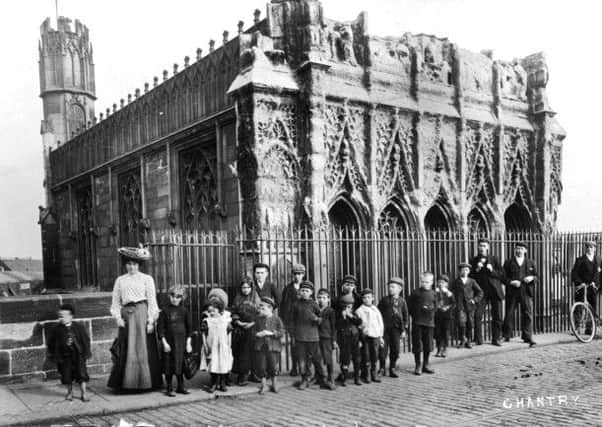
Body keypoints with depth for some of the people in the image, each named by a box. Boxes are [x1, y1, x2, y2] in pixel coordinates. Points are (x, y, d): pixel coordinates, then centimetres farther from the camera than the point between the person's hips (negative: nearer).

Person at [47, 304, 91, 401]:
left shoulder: (78, 328, -7)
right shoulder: (57, 329, -6)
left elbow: (86, 340, 2)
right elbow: (51, 343, 5)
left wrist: (85, 353, 1)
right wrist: (53, 355, 4)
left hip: (78, 354, -1)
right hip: (64, 356, 1)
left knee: (81, 373, -1)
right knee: (66, 375, 7)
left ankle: (84, 393, 10)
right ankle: (70, 392, 29)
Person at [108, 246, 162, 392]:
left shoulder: (147, 279, 4)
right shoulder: (120, 280, 12)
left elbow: (152, 301, 0)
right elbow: (115, 302, 11)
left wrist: (151, 320, -7)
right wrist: (118, 317, -3)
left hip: (142, 314, -2)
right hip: (126, 315, 2)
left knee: (143, 349, -2)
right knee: (126, 350, 2)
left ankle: (144, 382, 7)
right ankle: (126, 382, 10)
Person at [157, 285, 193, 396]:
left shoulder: (184, 311, 2)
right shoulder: (165, 311, -2)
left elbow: (189, 328, 6)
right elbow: (160, 328, -2)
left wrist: (188, 343, 0)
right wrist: (164, 343, -8)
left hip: (181, 342, 1)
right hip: (168, 342, -1)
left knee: (180, 364, 6)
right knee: (168, 366, 4)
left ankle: (181, 387, 20)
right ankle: (169, 388, 15)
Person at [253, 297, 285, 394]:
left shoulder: (277, 319, -2)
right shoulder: (259, 319, 9)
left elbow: (281, 333, -7)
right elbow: (254, 330, 13)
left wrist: (271, 333, -18)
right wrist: (257, 334, -8)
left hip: (273, 347, -3)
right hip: (260, 347, 3)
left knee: (273, 366, 1)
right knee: (261, 367, 3)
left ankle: (274, 385, 21)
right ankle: (263, 385, 20)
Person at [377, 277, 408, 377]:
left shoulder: (402, 301, 5)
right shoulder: (384, 300, 2)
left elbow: (405, 316, 8)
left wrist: (404, 330, 3)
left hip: (396, 328, 1)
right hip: (385, 327, -1)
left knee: (395, 350, 3)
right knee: (383, 350, -1)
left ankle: (392, 370, 15)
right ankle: (382, 368, 14)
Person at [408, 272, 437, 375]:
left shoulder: (433, 293, 7)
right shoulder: (416, 292, -3)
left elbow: (435, 306, 14)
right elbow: (409, 305, 1)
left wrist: (430, 308, -2)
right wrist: (414, 315, -2)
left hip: (429, 323, 3)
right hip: (417, 322, -3)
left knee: (428, 345, 8)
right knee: (417, 344, -1)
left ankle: (426, 365, 21)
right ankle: (418, 366, 8)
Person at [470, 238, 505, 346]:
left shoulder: (494, 259, 7)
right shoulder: (474, 260, 8)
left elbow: (502, 274, 3)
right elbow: (470, 276, 5)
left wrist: (492, 271, -13)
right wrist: (476, 270, -11)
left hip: (495, 290, 0)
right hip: (481, 291, 0)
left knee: (497, 316, 2)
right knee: (477, 315, -11)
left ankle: (496, 339, 15)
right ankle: (478, 339, -4)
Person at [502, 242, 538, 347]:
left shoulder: (531, 263, 14)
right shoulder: (508, 263, 7)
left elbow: (536, 277, 14)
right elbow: (503, 277, 3)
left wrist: (532, 278, -8)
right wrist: (511, 282, -14)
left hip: (526, 292, 1)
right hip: (512, 292, -1)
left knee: (528, 314, -3)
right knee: (509, 314, 2)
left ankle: (527, 337, 3)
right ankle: (506, 336, 14)